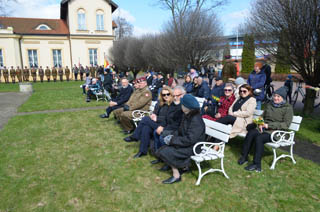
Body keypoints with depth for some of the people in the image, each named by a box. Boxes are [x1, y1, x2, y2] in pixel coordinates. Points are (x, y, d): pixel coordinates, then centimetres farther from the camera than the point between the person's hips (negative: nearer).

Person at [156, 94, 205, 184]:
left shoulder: (196, 121, -26)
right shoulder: (187, 116, 3)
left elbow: (189, 140, -27)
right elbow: (181, 131, 14)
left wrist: (172, 140, -21)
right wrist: (172, 135, -4)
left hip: (193, 147, -9)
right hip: (186, 142, 9)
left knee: (166, 152, -15)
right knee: (163, 148, -1)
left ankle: (176, 175, -2)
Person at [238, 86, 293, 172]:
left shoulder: (288, 108, -1)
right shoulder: (269, 105, 17)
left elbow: (286, 124, -9)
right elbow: (263, 117, 24)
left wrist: (269, 125, -17)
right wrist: (261, 123, 0)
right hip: (263, 128, 5)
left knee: (259, 138, -32)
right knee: (250, 133, -25)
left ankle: (257, 165, -24)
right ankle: (244, 156, -15)